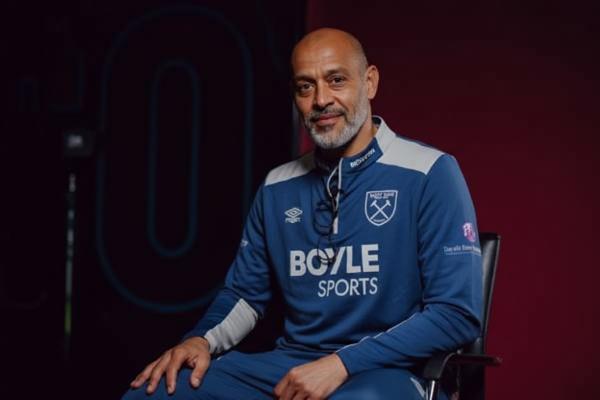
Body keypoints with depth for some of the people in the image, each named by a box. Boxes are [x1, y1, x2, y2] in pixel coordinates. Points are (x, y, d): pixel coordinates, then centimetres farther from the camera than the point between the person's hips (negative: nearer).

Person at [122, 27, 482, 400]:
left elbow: (458, 312, -11)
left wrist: (342, 363, -19)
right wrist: (202, 341, -2)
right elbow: (245, 292, 21)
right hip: (288, 364, 6)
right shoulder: (277, 187, 12)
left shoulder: (429, 174, -6)